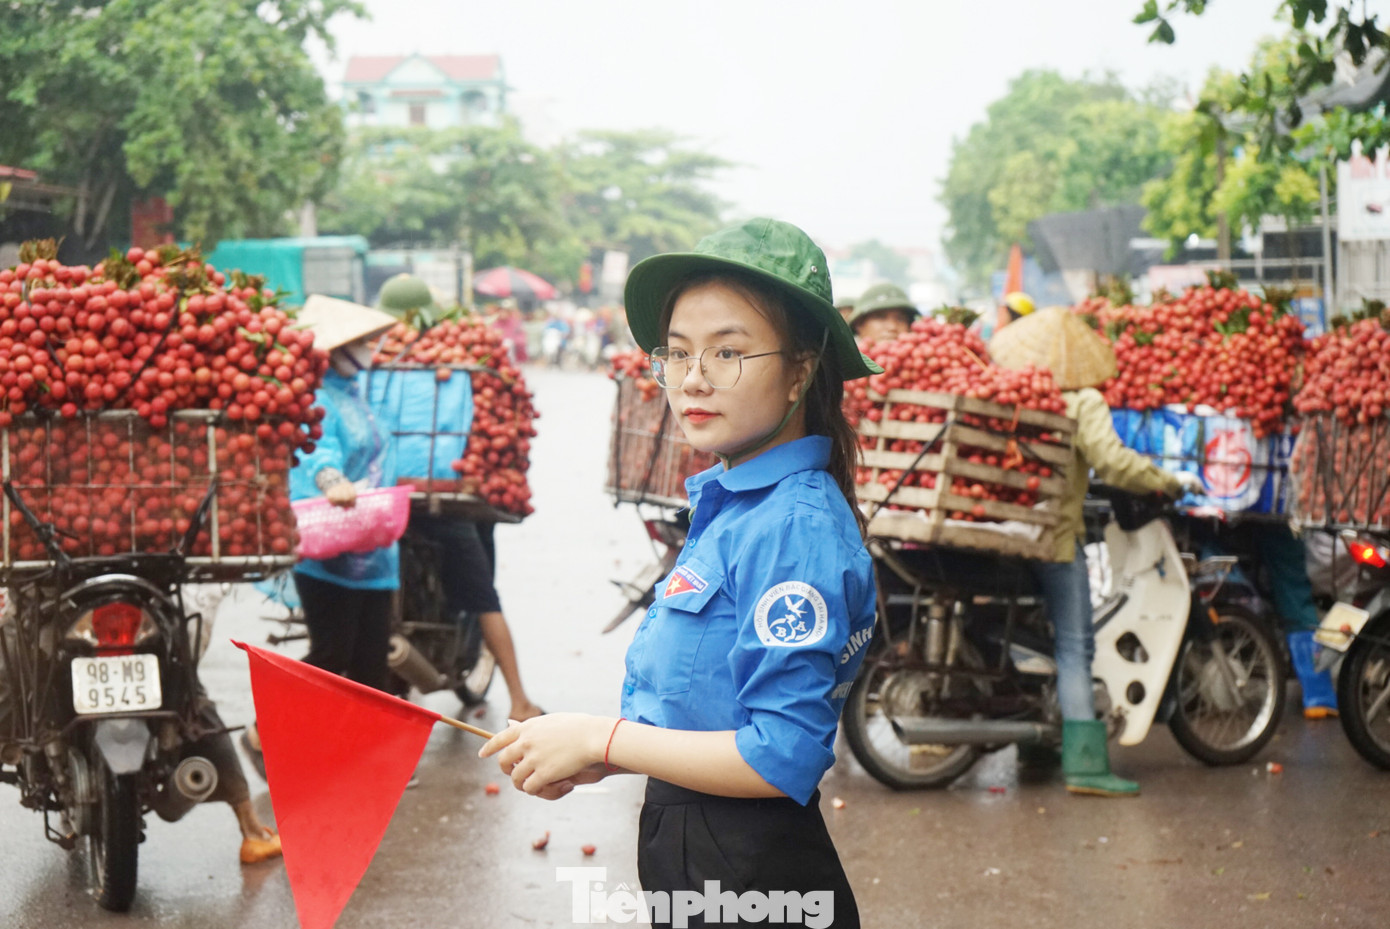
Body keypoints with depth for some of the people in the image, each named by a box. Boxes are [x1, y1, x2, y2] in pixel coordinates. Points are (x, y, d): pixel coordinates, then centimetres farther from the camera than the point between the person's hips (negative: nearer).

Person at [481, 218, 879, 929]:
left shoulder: (796, 528, -20)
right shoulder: (729, 508, 9)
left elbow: (781, 758, -24)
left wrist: (600, 739, -17)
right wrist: (588, 761, 1)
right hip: (691, 864, 9)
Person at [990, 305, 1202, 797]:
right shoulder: (1083, 402, -8)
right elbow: (1111, 461, -18)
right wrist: (1172, 481, -8)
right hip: (1055, 537, -6)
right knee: (1074, 647, -6)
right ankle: (1084, 762, -12)